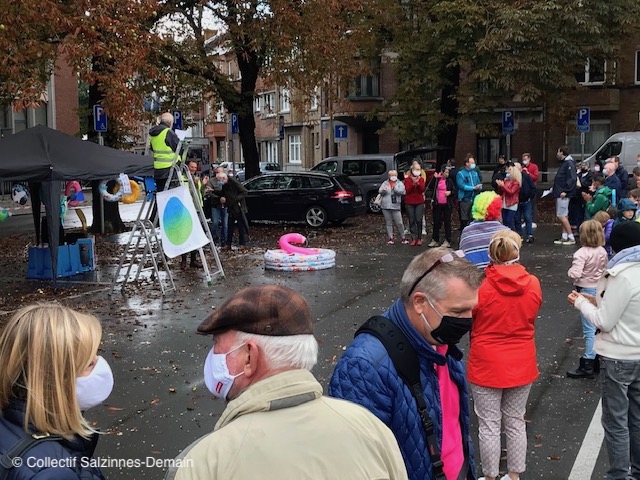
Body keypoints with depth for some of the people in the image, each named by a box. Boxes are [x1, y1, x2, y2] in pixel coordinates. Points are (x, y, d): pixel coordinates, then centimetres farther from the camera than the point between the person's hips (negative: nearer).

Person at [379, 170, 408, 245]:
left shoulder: (400, 183, 7)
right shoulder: (385, 183, 11)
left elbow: (403, 191, -10)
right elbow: (380, 191, 1)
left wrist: (395, 188, -25)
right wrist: (383, 190, -22)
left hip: (395, 206, -2)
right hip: (385, 206, 2)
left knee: (399, 223, -3)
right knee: (388, 223, 7)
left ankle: (403, 237, 10)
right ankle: (390, 238, 14)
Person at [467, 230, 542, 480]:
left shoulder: (479, 287, -20)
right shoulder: (533, 284, -10)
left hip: (487, 365, -3)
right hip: (522, 365, 3)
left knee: (489, 426, 10)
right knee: (516, 423, 18)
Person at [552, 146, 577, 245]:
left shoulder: (569, 163, -14)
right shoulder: (564, 163, 17)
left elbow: (572, 178, -23)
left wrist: (565, 191, -25)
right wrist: (554, 188, 16)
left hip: (563, 194, -10)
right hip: (560, 193, 10)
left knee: (561, 216, -10)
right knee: (564, 216, 12)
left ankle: (571, 238, -7)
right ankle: (564, 237, 16)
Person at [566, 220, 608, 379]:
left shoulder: (582, 253, -20)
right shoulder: (603, 252, 3)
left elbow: (574, 274, -28)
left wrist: (570, 271, -7)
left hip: (586, 291, -7)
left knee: (589, 329, -4)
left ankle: (588, 365, 1)